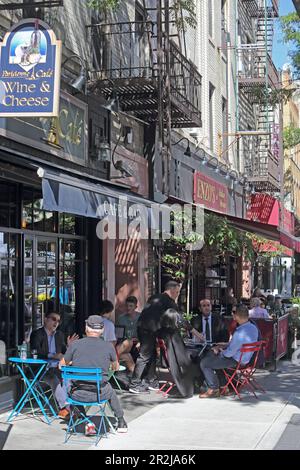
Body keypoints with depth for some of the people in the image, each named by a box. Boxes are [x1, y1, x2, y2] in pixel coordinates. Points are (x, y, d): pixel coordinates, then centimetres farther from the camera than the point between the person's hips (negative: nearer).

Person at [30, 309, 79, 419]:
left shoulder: (59, 334, 17)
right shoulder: (36, 334, 0)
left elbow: (64, 353, 18)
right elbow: (36, 352, -14)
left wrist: (69, 346, -3)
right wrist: (53, 356, -24)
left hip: (57, 368, 5)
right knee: (55, 380, -32)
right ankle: (65, 407, -28)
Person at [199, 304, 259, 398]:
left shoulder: (239, 333, -33)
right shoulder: (253, 327, -3)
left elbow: (229, 353, -24)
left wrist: (221, 351, -2)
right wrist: (223, 346, 9)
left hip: (236, 361, -9)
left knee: (204, 363, -1)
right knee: (211, 354, 25)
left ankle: (214, 389, 8)